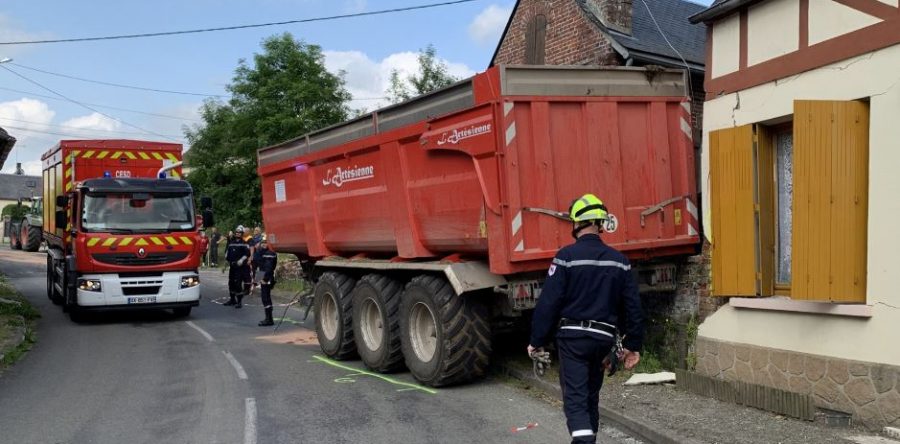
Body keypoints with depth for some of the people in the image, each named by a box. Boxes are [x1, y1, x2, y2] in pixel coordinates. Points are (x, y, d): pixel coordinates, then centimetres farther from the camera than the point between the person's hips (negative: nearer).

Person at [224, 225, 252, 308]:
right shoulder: (231, 243, 15)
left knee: (238, 283, -11)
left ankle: (239, 301, -6)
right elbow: (227, 251, 24)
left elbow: (247, 254, -14)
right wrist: (227, 258, 11)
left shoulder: (244, 244, -6)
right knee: (231, 283, 14)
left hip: (240, 266, -7)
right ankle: (232, 299, 28)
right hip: (232, 266, 7)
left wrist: (241, 261, -20)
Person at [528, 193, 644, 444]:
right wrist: (633, 345, 15)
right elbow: (632, 306, 7)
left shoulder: (567, 256, -10)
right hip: (603, 337, 5)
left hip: (573, 337, -5)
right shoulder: (618, 260, 5)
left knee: (575, 399, -4)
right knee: (591, 397, 20)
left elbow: (548, 303, -11)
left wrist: (537, 341, -3)